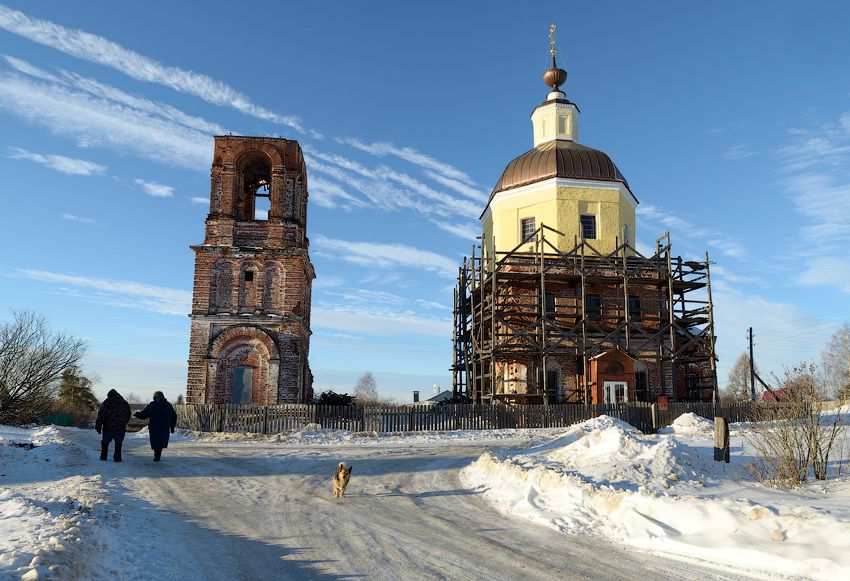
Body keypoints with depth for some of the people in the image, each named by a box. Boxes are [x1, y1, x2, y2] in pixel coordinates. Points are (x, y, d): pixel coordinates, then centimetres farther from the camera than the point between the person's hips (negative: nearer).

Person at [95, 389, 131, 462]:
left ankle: (103, 456, 17)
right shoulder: (124, 403, 10)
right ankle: (117, 457, 3)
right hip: (121, 427, 2)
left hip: (108, 427, -2)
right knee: (118, 442, 8)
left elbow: (101, 415, -8)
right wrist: (124, 424, 26)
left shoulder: (107, 402, -3)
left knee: (105, 441, 13)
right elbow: (128, 416, 17)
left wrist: (98, 426, -3)